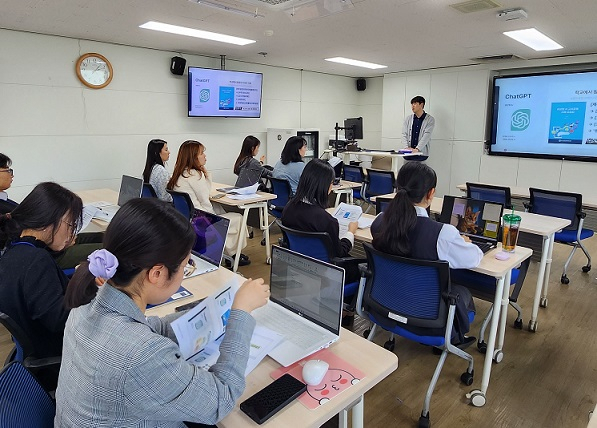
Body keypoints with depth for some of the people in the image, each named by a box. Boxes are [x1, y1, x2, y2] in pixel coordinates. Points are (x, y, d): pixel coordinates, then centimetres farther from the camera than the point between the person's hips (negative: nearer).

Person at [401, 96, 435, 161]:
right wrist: (407, 147, -11)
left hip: (421, 154, -3)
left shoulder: (430, 119, 2)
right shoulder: (408, 119, 13)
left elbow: (426, 135, -9)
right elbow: (404, 134, 6)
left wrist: (417, 149, -22)